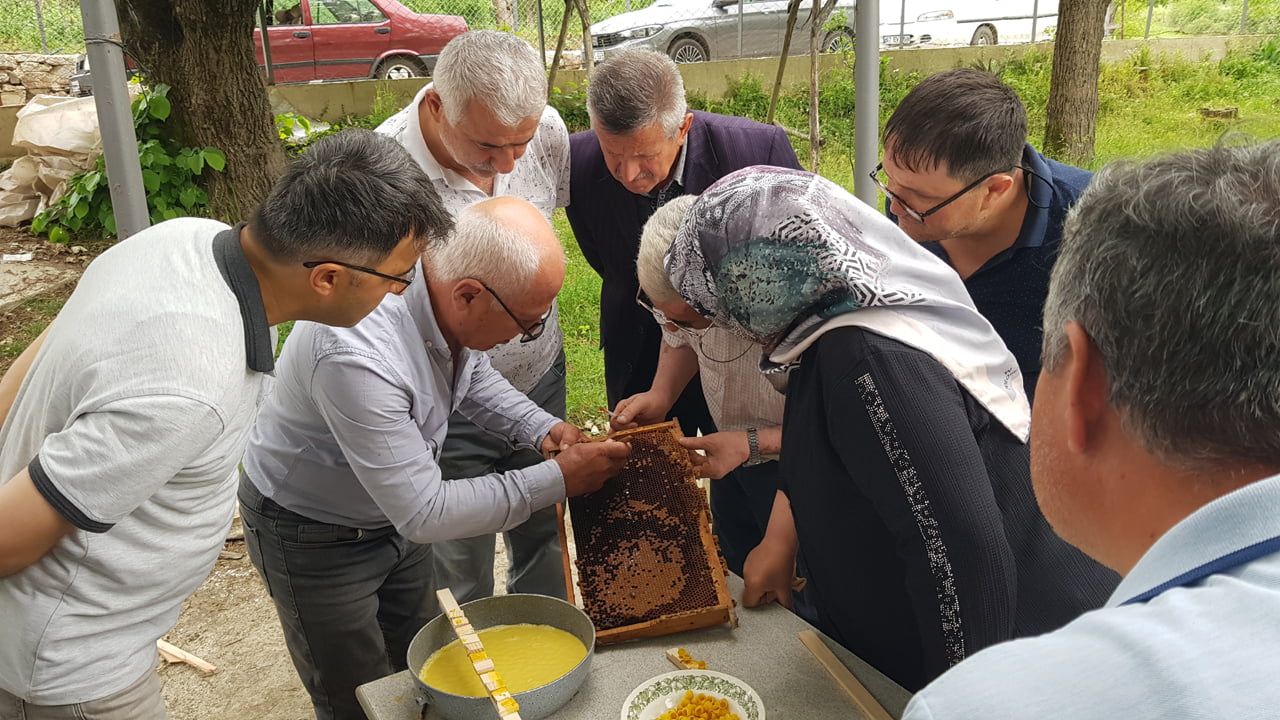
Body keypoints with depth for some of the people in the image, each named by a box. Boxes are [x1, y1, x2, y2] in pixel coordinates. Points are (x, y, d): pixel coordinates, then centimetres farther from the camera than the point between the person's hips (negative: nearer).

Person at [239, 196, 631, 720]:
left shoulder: (447, 294, -18)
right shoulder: (355, 356, -40)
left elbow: (472, 374, 7)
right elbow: (424, 514, -32)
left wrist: (540, 427, -9)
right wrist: (556, 480, -27)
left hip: (397, 515, 7)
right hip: (315, 537, -6)